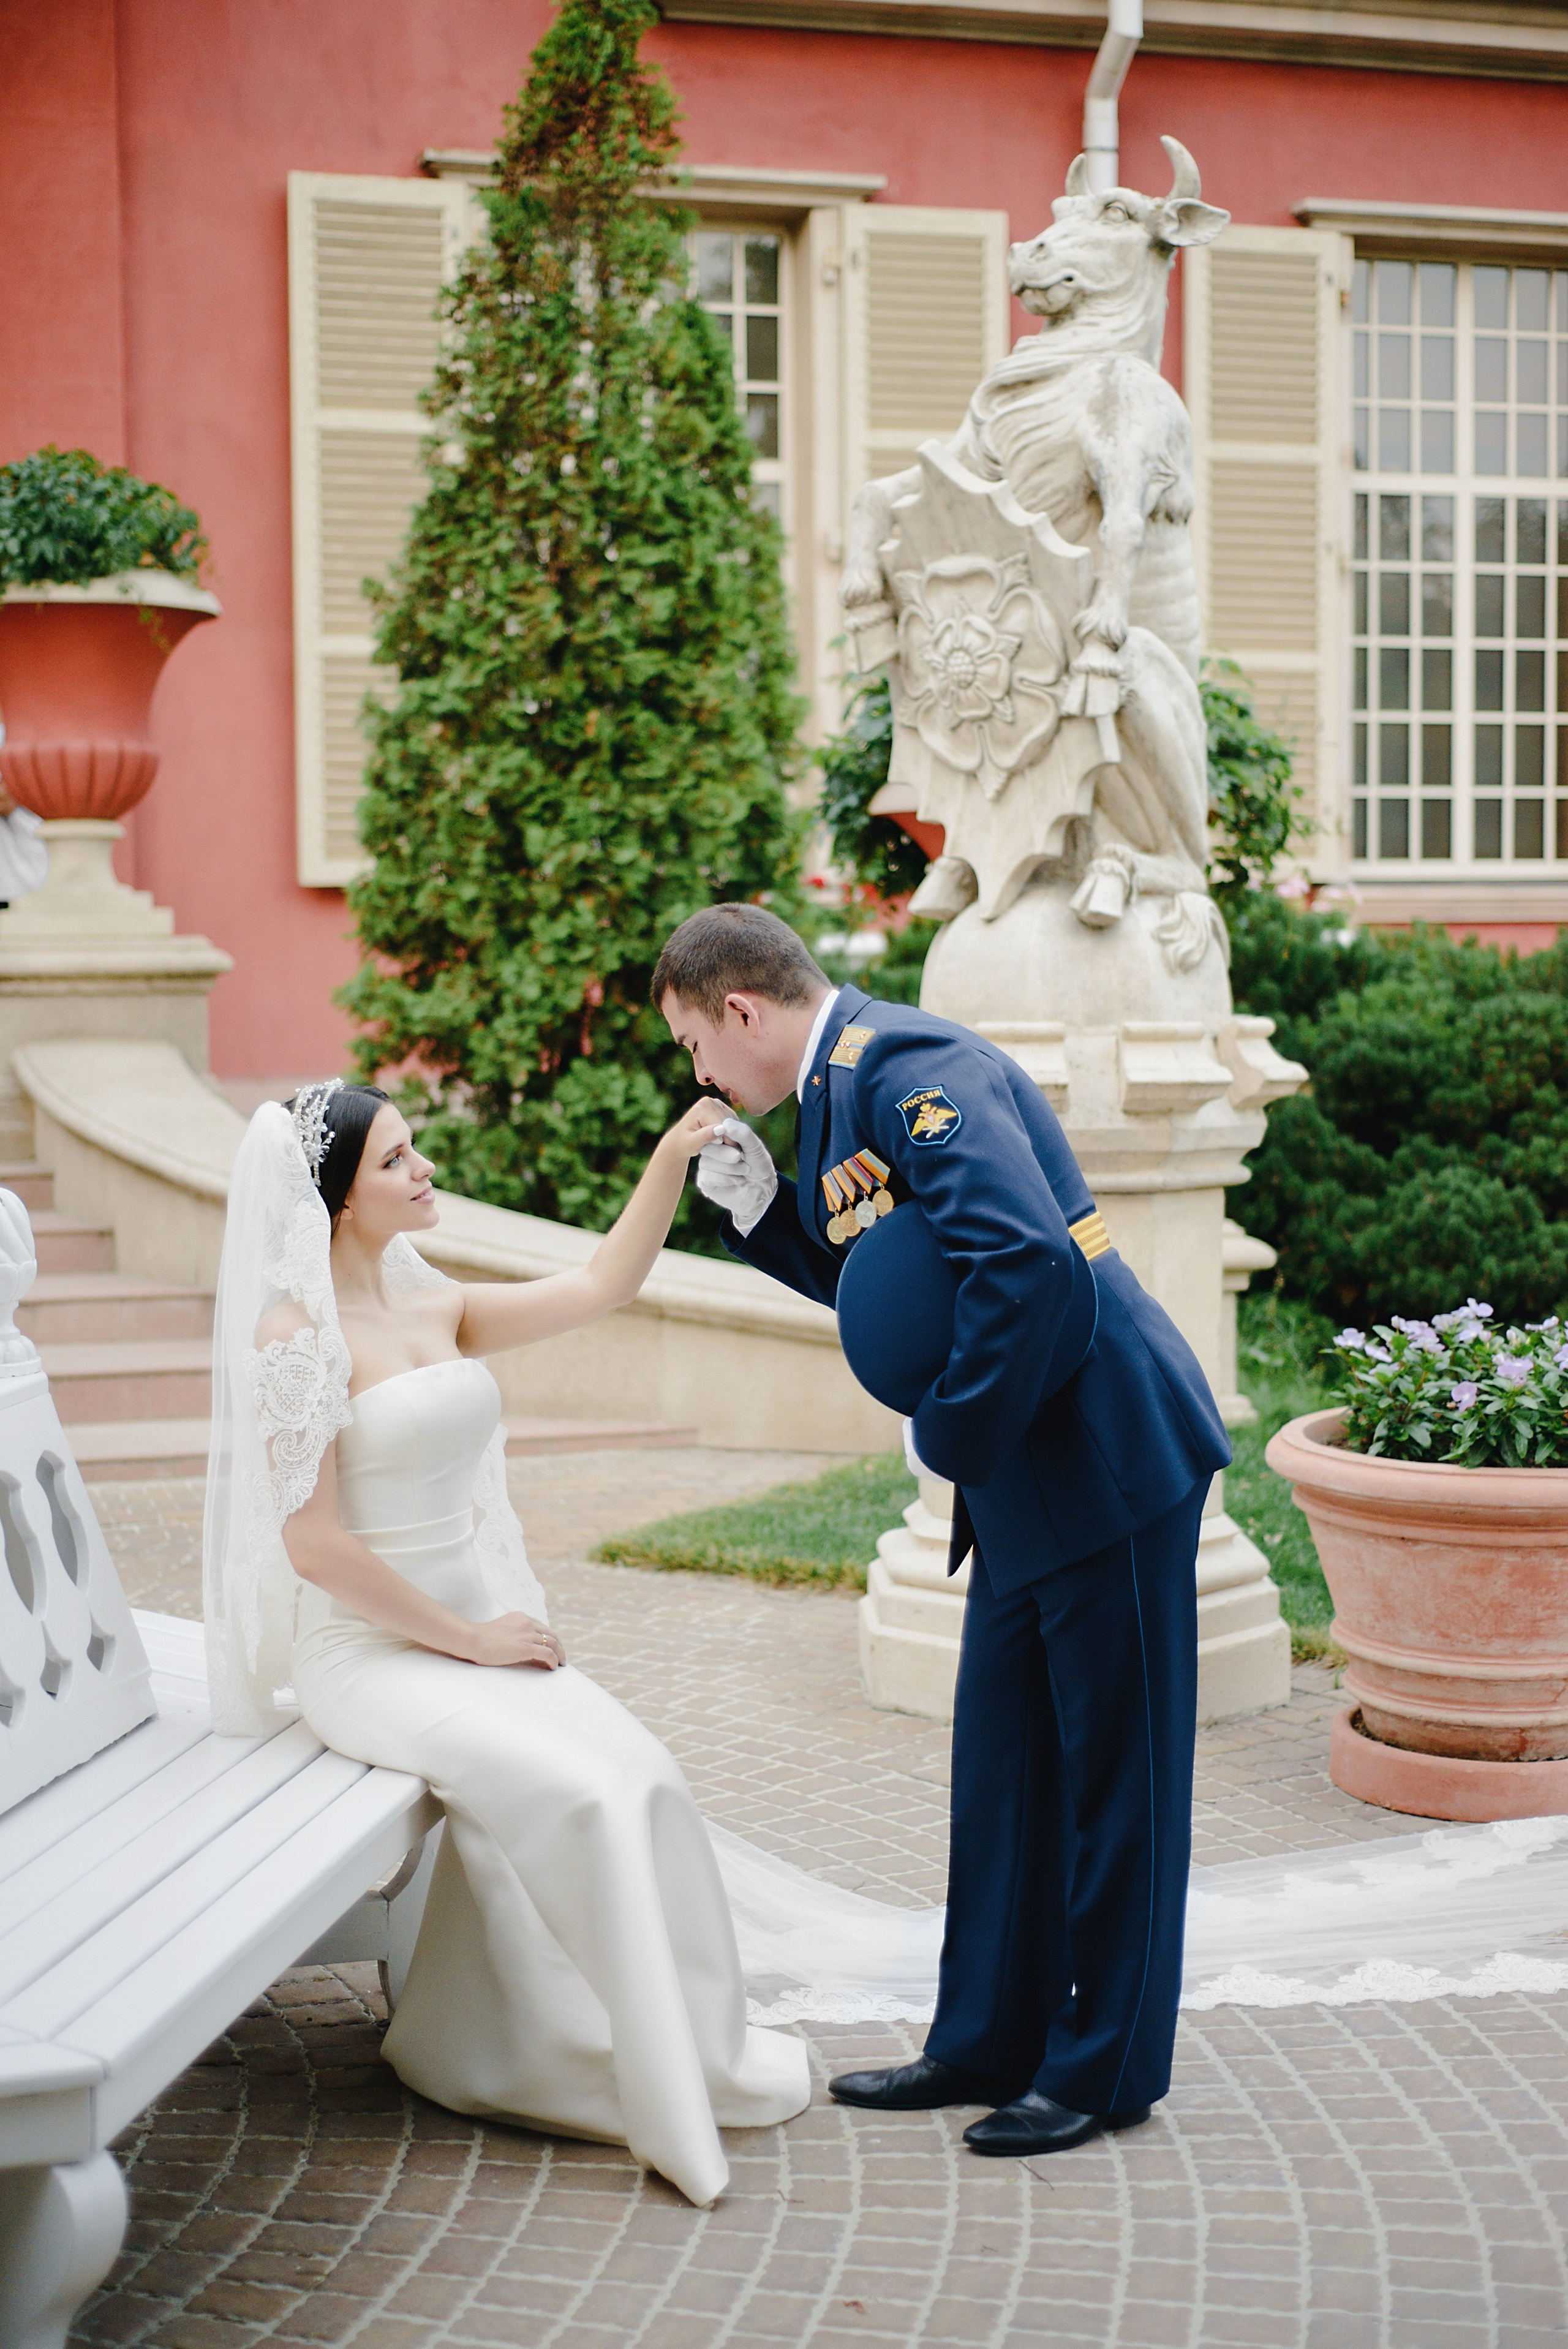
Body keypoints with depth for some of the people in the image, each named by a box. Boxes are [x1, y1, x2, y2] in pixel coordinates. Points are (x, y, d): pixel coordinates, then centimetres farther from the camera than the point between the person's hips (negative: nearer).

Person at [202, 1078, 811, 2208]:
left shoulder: (435, 1306, 10)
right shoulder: (297, 1331, -12)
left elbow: (599, 1288, 12)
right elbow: (309, 1540, -17)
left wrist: (672, 1160, 0)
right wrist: (465, 1639, -13)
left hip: (480, 1626, 7)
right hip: (369, 1653, -7)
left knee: (642, 1778, -17)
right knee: (572, 1794, -26)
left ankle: (682, 2050, -4)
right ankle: (645, 2079, -10)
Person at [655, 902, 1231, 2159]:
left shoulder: (914, 1067, -19)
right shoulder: (847, 1084, 13)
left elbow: (1030, 1264, -30)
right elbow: (882, 1277, 19)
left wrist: (950, 1434, -19)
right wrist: (762, 1212, 5)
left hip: (1105, 1450, -10)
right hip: (1030, 1473, 10)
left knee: (1110, 1766, 2)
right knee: (1003, 1761, 16)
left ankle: (1102, 2069, 14)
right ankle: (988, 2041, 27)